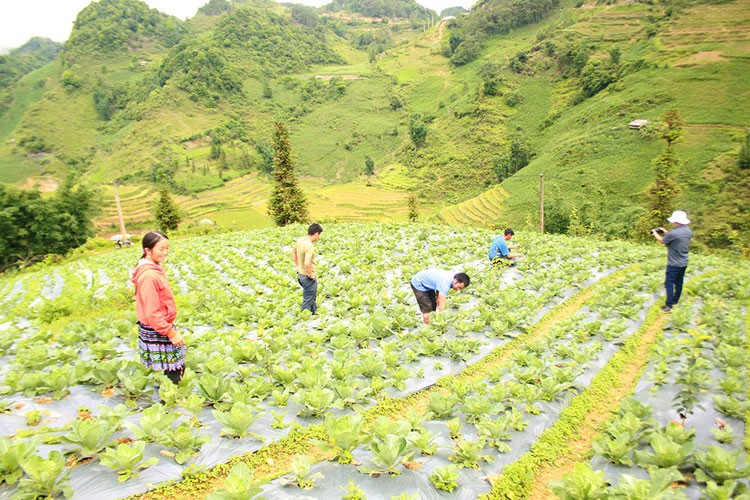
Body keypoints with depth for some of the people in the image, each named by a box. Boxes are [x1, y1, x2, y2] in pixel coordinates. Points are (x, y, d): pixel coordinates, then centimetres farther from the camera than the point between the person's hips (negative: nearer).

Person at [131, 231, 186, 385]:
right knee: (175, 369, -2)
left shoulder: (155, 269, 7)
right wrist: (171, 333, -18)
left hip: (162, 326, 9)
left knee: (177, 367, 14)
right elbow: (152, 312, -21)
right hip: (156, 331, -9)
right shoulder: (149, 275, -22)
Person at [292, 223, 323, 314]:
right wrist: (311, 275, -20)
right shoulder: (309, 246, -28)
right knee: (308, 300, 8)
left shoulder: (301, 240, -1)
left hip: (300, 274, 9)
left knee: (312, 296, 27)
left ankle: (314, 313, 43)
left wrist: (298, 265, 18)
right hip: (308, 277, -9)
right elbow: (307, 264, -36)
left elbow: (293, 251, 17)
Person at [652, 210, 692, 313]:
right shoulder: (688, 231, 0)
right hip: (684, 263, 8)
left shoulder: (673, 233, -25)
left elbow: (662, 241, -7)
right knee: (679, 282, 18)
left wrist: (655, 233, 12)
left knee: (669, 283, -3)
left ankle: (669, 306, -4)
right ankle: (675, 300, 30)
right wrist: (665, 232, 19)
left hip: (674, 263, -8)